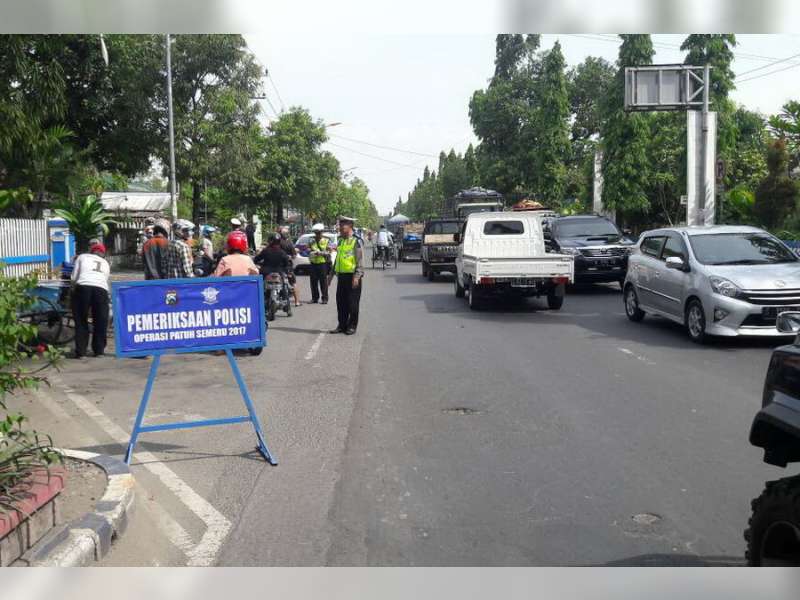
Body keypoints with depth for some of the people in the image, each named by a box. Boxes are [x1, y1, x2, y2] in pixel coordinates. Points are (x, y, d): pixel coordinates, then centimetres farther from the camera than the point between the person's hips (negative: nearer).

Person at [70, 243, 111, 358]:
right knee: (100, 322, 13)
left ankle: (80, 351, 7)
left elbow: (74, 277, 14)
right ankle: (99, 350, 17)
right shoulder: (105, 263, 30)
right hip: (101, 290, 2)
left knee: (81, 321, 7)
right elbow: (106, 279, 17)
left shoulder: (82, 257, 22)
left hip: (83, 288, -2)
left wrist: (75, 287, 30)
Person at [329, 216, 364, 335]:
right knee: (340, 302, 9)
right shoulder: (340, 241, 14)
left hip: (352, 277, -7)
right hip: (341, 276, 7)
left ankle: (352, 326, 11)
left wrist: (356, 277, -21)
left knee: (352, 303, 1)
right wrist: (332, 274, 20)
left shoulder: (356, 242, -9)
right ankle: (342, 325, 19)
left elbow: (360, 261, -14)